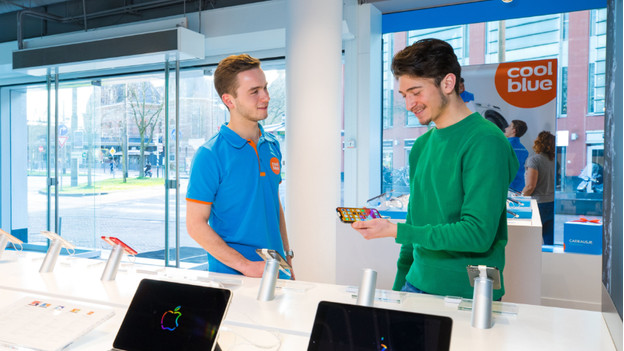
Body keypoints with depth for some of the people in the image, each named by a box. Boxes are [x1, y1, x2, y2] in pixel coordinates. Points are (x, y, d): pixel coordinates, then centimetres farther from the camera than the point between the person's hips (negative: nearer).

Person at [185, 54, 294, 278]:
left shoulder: (272, 146, 5)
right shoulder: (209, 155, -14)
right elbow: (196, 225, -14)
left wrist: (287, 255, 10)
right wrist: (246, 266, -19)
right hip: (231, 276, -5)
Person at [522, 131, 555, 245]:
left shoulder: (533, 160, -12)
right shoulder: (555, 160, 8)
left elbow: (530, 186, -18)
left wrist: (520, 196, -3)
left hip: (539, 203, -6)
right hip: (553, 203, 7)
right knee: (550, 240, 10)